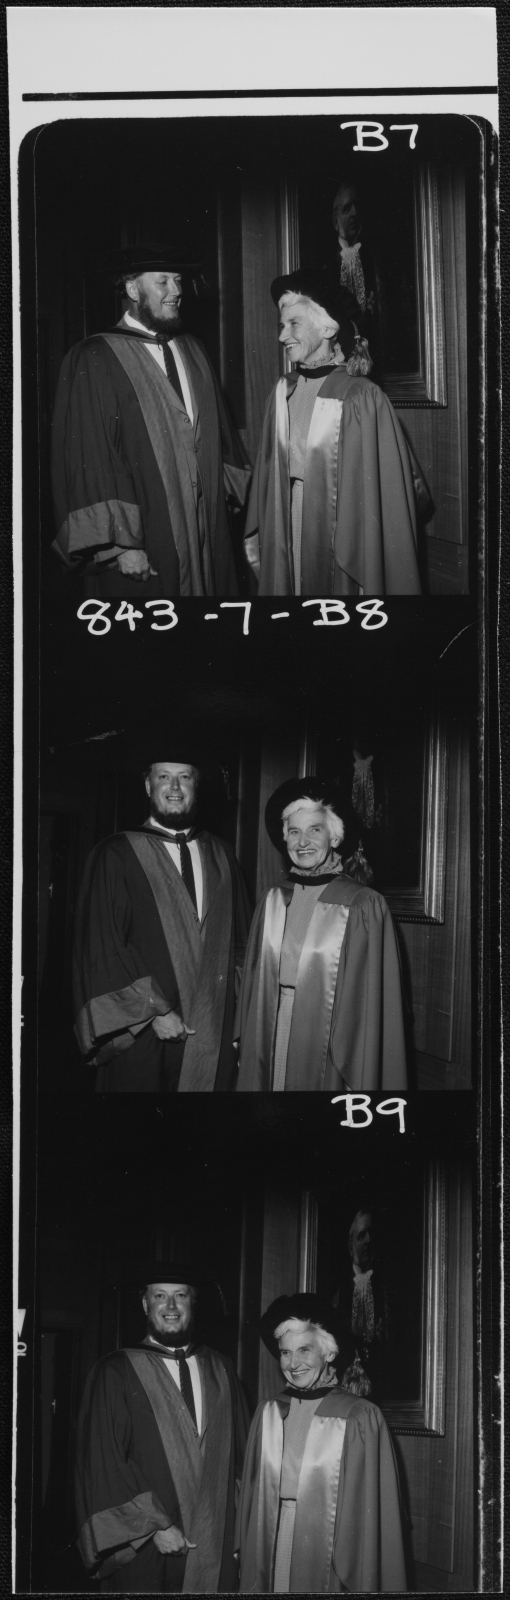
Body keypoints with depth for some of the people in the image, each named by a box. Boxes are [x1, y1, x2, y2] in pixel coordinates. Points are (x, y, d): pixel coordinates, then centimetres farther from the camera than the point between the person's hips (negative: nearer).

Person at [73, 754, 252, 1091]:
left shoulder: (221, 857, 12)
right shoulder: (115, 857, -2)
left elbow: (240, 940, 14)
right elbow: (102, 949, -7)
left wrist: (241, 1013, 3)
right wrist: (155, 1012, -12)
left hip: (214, 1034, 3)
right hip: (140, 1035, -3)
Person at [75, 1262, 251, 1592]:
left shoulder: (220, 1369, 10)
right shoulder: (115, 1374, -3)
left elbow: (241, 1451, 13)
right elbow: (103, 1464, -7)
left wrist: (241, 1525, 4)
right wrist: (155, 1526, -13)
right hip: (143, 1550, -3)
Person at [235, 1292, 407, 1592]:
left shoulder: (361, 1419, -9)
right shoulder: (268, 1415, 4)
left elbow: (374, 1511, -8)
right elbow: (252, 1498, 8)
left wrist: (366, 1586, -9)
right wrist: (251, 1574, 6)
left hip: (331, 1564, -3)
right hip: (273, 1564, 3)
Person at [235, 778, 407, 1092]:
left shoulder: (364, 907, -10)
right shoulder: (273, 901, 5)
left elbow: (373, 1005, -11)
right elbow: (255, 988, 11)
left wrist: (363, 1082, -13)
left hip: (331, 1051, -4)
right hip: (273, 1050, 4)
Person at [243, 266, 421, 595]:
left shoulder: (362, 400, -14)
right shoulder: (284, 392, 4)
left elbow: (386, 496, -15)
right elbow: (269, 477, 10)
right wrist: (258, 542, 8)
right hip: (287, 544, 5)